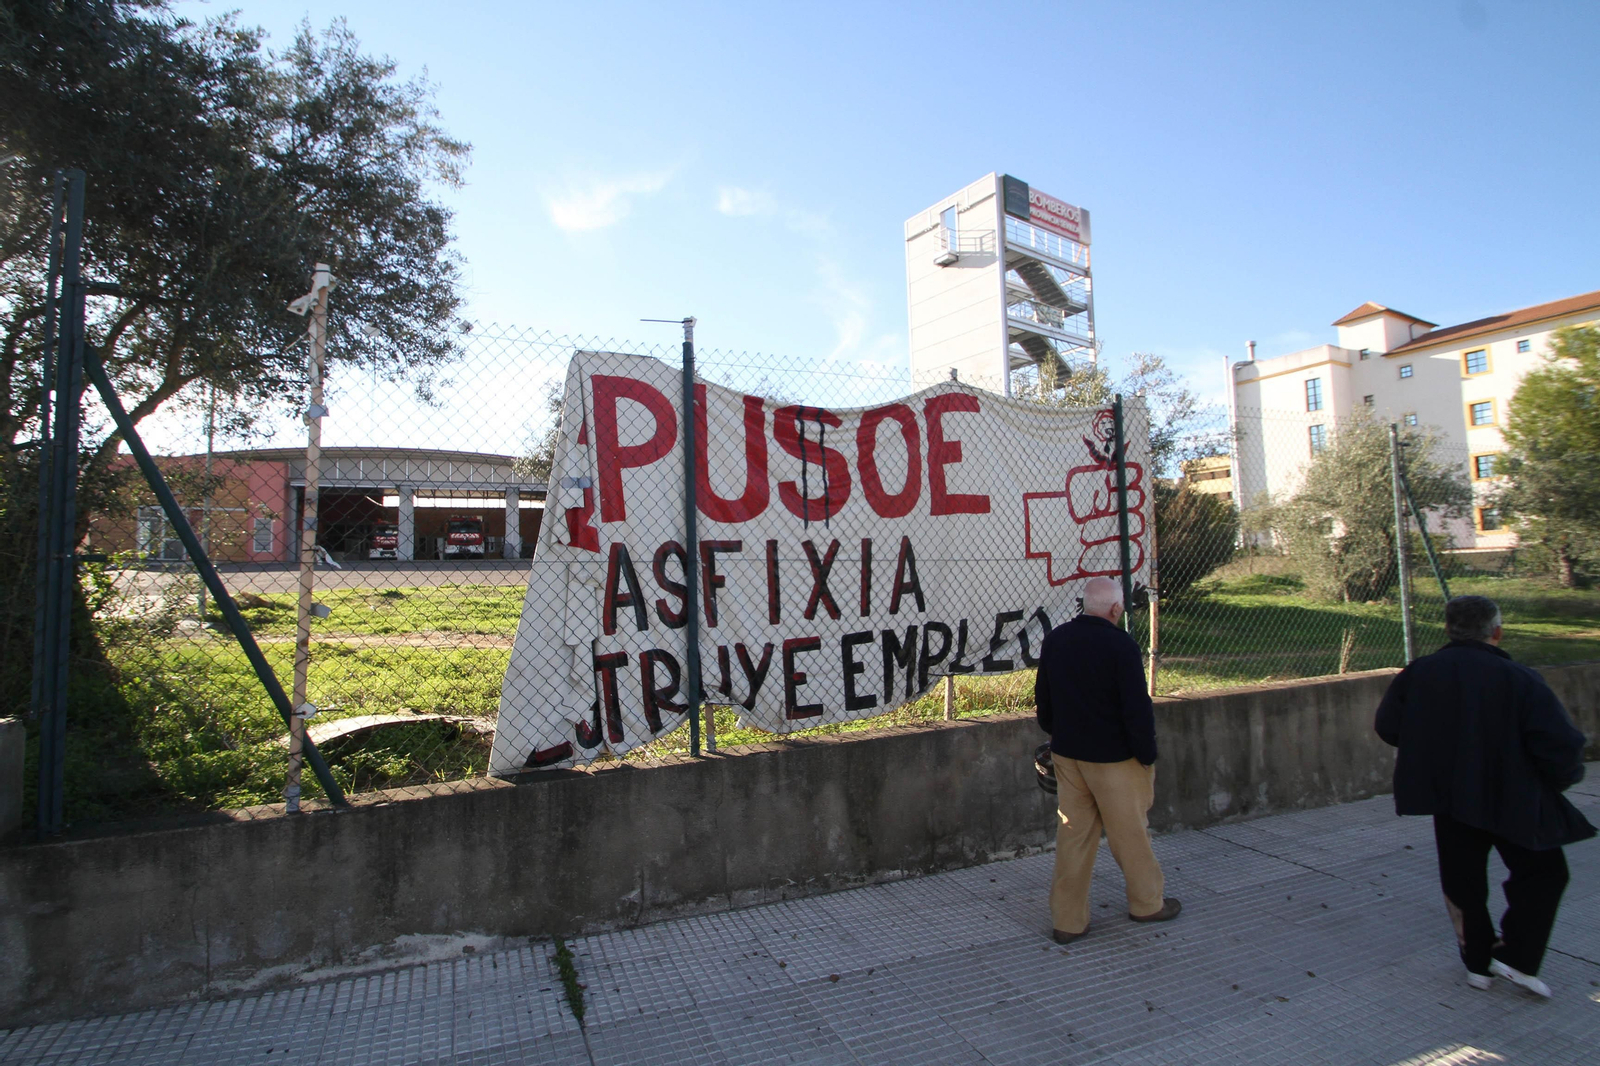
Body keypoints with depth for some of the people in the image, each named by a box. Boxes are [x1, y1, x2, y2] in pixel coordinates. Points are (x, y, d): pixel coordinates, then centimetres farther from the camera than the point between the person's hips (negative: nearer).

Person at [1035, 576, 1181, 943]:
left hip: (1066, 754, 6)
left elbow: (1042, 700, 12)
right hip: (1113, 758, -5)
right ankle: (1147, 903, 33)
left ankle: (1067, 919, 16)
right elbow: (1137, 708, -17)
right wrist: (1147, 755, -5)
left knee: (1072, 833, 11)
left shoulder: (1055, 640, 3)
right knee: (1129, 831, 13)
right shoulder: (1120, 645, -17)